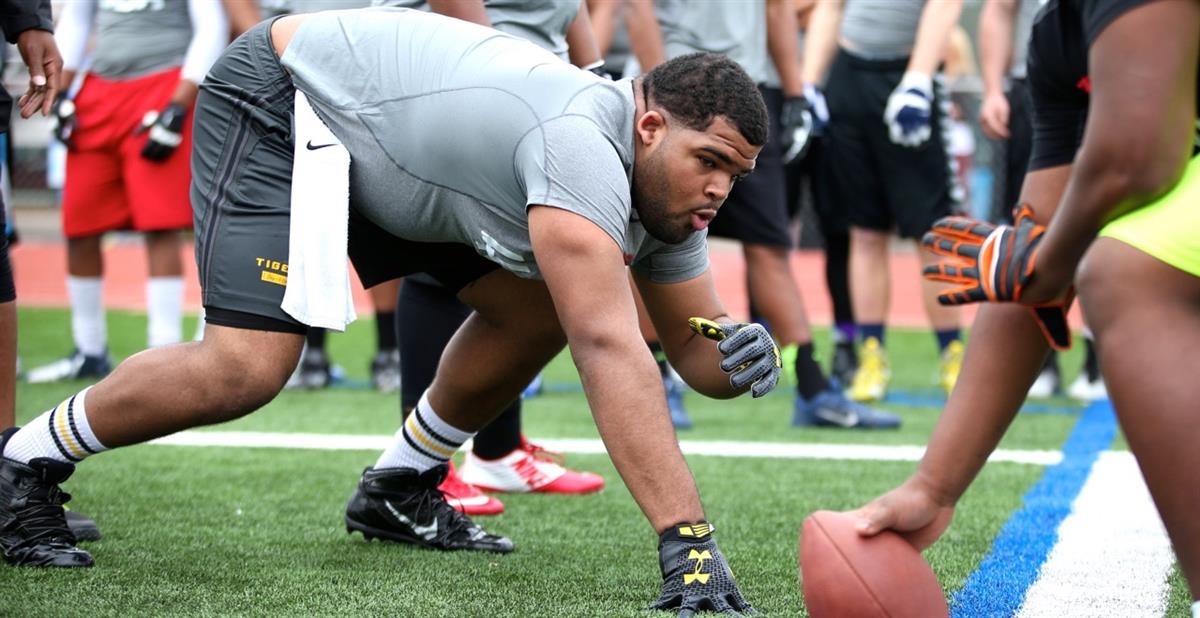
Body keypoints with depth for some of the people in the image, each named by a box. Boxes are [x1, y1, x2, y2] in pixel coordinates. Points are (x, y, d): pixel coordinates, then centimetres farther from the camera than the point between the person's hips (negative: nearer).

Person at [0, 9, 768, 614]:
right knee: (246, 369, -22)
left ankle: (400, 488, 20)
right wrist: (687, 540, -45)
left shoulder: (669, 187, -7)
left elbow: (693, 340, 2)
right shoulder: (584, 149, -35)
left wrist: (742, 355, -24)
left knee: (535, 311, 4)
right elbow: (609, 349, -42)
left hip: (391, 140, 9)